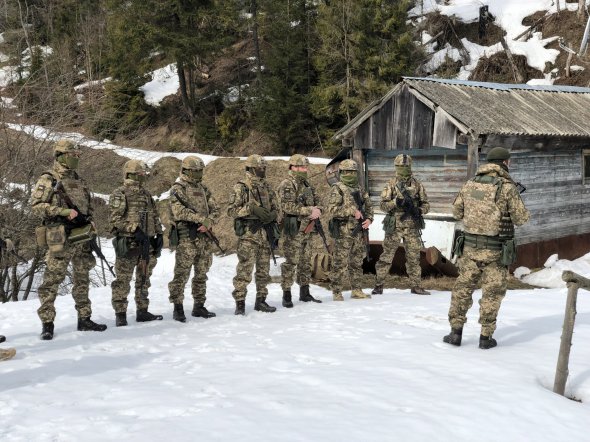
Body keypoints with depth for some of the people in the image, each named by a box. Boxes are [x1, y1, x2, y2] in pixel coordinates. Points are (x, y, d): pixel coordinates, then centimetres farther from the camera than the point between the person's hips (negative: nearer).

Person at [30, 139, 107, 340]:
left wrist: (89, 222, 9)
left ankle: (84, 319, 20)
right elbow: (36, 205, -14)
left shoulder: (78, 181, 16)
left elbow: (88, 206, 25)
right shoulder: (47, 180, -5)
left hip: (82, 238, 7)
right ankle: (47, 323, 1)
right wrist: (65, 212, -19)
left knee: (82, 280, 12)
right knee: (52, 280, -5)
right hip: (60, 239, -7)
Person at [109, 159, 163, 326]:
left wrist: (159, 234, 10)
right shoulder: (120, 194, -6)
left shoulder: (146, 194, 16)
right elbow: (115, 218, -16)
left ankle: (142, 312, 21)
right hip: (128, 243, -7)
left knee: (143, 280, 13)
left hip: (147, 243, 7)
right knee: (123, 280, -3)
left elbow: (155, 217, 21)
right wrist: (134, 230, -22)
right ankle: (120, 314, 4)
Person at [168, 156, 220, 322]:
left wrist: (208, 224, -9)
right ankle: (178, 308, 3)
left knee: (201, 275, 12)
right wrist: (202, 219, -22)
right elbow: (179, 212, -18)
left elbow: (215, 209, 11)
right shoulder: (177, 189, -4)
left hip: (205, 237, 7)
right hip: (186, 238, -6)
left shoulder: (203, 188, 16)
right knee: (181, 274, -4)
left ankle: (199, 306, 20)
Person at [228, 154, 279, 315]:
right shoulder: (241, 188, -4)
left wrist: (270, 215, -6)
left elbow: (275, 208, 16)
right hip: (248, 235, -6)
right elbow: (231, 210, -10)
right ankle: (240, 303, -2)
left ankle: (261, 300, 21)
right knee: (244, 270, -8)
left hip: (266, 234, 6)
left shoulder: (267, 187, 13)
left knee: (264, 270, 11)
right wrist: (251, 208, -20)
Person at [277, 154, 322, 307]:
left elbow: (316, 201, 20)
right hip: (294, 231, -8)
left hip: (308, 229, 8)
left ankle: (305, 293, 22)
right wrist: (309, 210, -21)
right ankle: (286, 295, 0)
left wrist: (317, 210, -3)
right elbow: (288, 206, -22)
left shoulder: (306, 184, 17)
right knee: (291, 262, -5)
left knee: (306, 262, 13)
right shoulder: (287, 185, -10)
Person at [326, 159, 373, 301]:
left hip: (358, 231, 7)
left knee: (357, 262, 12)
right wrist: (352, 211, -21)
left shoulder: (359, 189, 15)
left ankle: (356, 290, 21)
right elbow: (332, 209, -16)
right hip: (343, 232, -7)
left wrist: (369, 219, 1)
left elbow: (368, 206, 21)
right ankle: (336, 292, 3)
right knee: (340, 263, -4)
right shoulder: (337, 188, -6)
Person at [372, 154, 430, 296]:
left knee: (414, 257, 7)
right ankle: (378, 285, 9)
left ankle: (415, 286, 16)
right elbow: (383, 204, -4)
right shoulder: (391, 184, 0)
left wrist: (419, 210, -13)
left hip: (412, 227, 2)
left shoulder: (417, 185, 6)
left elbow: (426, 204, 8)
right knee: (386, 257, 1)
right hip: (394, 226, -2)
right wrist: (396, 202, -22)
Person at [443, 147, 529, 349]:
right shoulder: (507, 187, -11)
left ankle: (456, 332, 13)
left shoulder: (469, 184, 3)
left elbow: (457, 212, 12)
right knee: (492, 292, 9)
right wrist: (514, 205, 13)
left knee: (463, 287, 14)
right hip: (496, 250, -3)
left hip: (470, 247, 3)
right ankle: (485, 337, 12)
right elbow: (521, 218, -6)